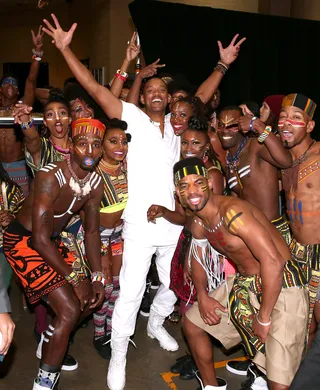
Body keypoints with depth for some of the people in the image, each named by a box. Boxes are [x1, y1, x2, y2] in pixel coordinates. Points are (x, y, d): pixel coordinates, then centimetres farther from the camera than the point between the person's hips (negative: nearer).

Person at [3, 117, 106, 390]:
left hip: (53, 242, 8)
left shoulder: (96, 182, -6)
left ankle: (50, 348, 34)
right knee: (69, 309, -16)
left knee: (91, 298, 9)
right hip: (23, 242, -8)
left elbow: (92, 231, 3)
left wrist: (97, 276, -4)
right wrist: (74, 278, -23)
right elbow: (40, 239, -28)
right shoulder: (50, 177, -29)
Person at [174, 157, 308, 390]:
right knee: (192, 324, 17)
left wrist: (264, 318, -22)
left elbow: (273, 261, -30)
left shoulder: (232, 212, -26)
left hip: (281, 286, -9)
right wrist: (202, 296, 3)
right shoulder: (199, 224, 3)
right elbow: (197, 257, 21)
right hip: (245, 284, 9)